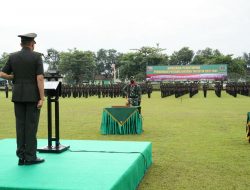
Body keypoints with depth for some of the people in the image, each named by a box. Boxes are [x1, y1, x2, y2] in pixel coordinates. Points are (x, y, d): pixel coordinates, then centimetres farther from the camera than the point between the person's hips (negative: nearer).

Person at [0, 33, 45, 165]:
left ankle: (21, 157, 9)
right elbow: (40, 78, -14)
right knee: (31, 125, -1)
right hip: (33, 96, -4)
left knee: (20, 125, 7)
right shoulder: (36, 56, -6)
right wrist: (42, 98, -13)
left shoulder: (12, 57, 6)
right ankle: (30, 157, 2)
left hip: (18, 96, 4)